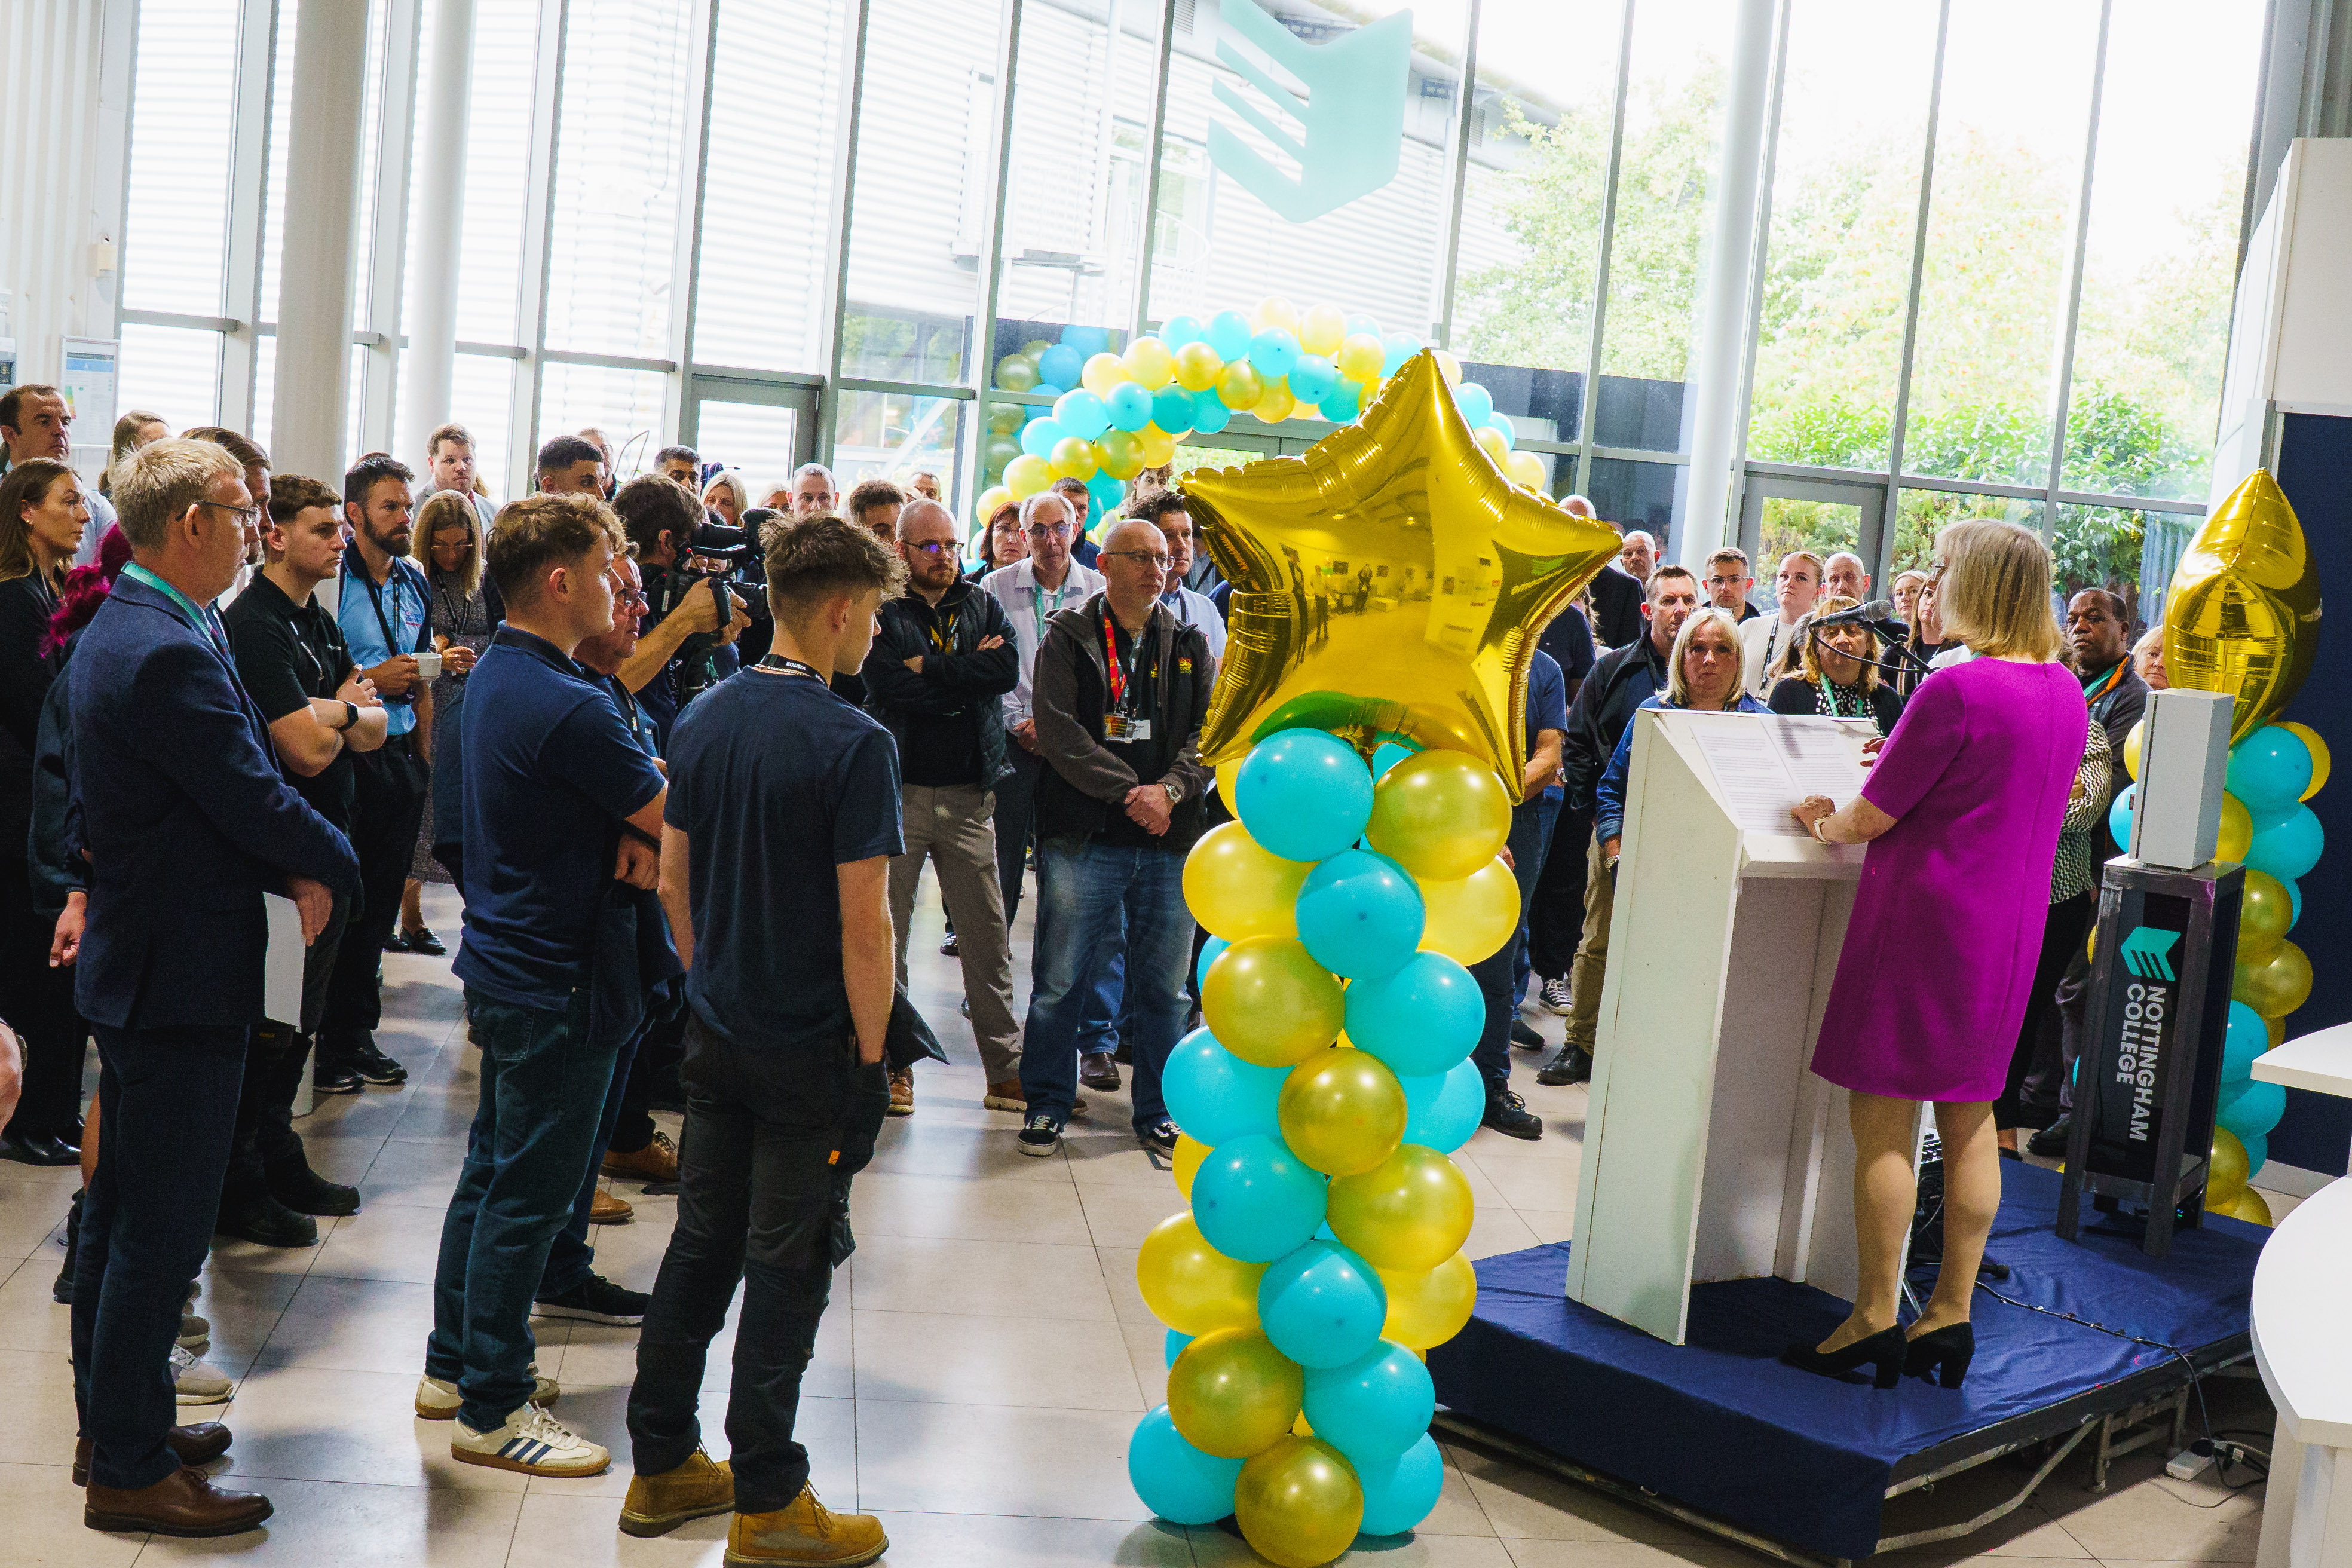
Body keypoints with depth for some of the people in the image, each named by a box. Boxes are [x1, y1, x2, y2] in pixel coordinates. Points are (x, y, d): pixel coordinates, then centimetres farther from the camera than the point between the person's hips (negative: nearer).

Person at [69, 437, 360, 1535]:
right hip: (181, 979, -11)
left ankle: (114, 1416, 34)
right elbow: (258, 804, -21)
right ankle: (130, 1470, 10)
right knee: (164, 1226, -1)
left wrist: (295, 869, 0)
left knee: (121, 1208, 20)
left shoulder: (119, 631, 10)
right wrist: (337, 866, -3)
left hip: (133, 966, 11)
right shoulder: (169, 653, -24)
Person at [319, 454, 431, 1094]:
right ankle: (324, 1046, 8)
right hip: (348, 754, -7)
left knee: (381, 900, 11)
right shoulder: (331, 579, -9)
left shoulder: (415, 583, 14)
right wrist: (371, 681, -16)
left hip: (401, 754, 7)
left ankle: (356, 1035, 20)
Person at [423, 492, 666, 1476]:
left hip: (503, 964, 10)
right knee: (528, 1192, 0)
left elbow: (606, 779, 10)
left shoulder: (494, 675, 8)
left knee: (494, 1170, 20)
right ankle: (494, 1412, 10)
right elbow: (675, 811, -18)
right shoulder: (567, 708, -24)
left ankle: (453, 1365, 32)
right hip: (552, 984, -10)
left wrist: (631, 831, -8)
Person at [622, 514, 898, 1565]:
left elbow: (673, 882, 10)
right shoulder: (853, 745, -18)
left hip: (716, 1034, 7)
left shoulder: (704, 720, 4)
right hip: (810, 1048, -7)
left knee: (702, 1243, 16)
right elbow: (863, 925, -18)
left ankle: (661, 1468, 27)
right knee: (786, 1266, 3)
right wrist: (872, 1056, -10)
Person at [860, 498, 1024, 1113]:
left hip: (969, 794, 2)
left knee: (987, 935, 4)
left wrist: (928, 667, -10)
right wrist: (967, 673, -8)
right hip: (898, 790, -2)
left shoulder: (982, 606, 12)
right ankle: (893, 1063, 14)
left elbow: (1008, 669, -7)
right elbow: (885, 681, -16)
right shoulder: (879, 609, 1)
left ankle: (1006, 1068, 10)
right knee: (886, 930, 3)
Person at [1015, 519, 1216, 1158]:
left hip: (1170, 841, 3)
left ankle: (1159, 1110, 22)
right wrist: (1129, 791, -15)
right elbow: (1058, 729, -8)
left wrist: (1170, 789, -14)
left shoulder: (1190, 644, 13)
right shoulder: (1067, 638, 3)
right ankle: (1047, 1103, 18)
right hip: (1084, 836, -3)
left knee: (1165, 985, 8)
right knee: (1060, 980, 2)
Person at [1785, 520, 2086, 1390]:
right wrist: (1910, 760, 19)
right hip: (2011, 928, 8)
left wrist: (1828, 823, 7)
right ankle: (1952, 1311, 19)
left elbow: (1874, 817, -13)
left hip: (1925, 918, -8)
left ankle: (1875, 1318, 6)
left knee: (1883, 1118, 1)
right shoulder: (2065, 691, 6)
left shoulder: (1956, 690, -19)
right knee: (1970, 1116, 13)